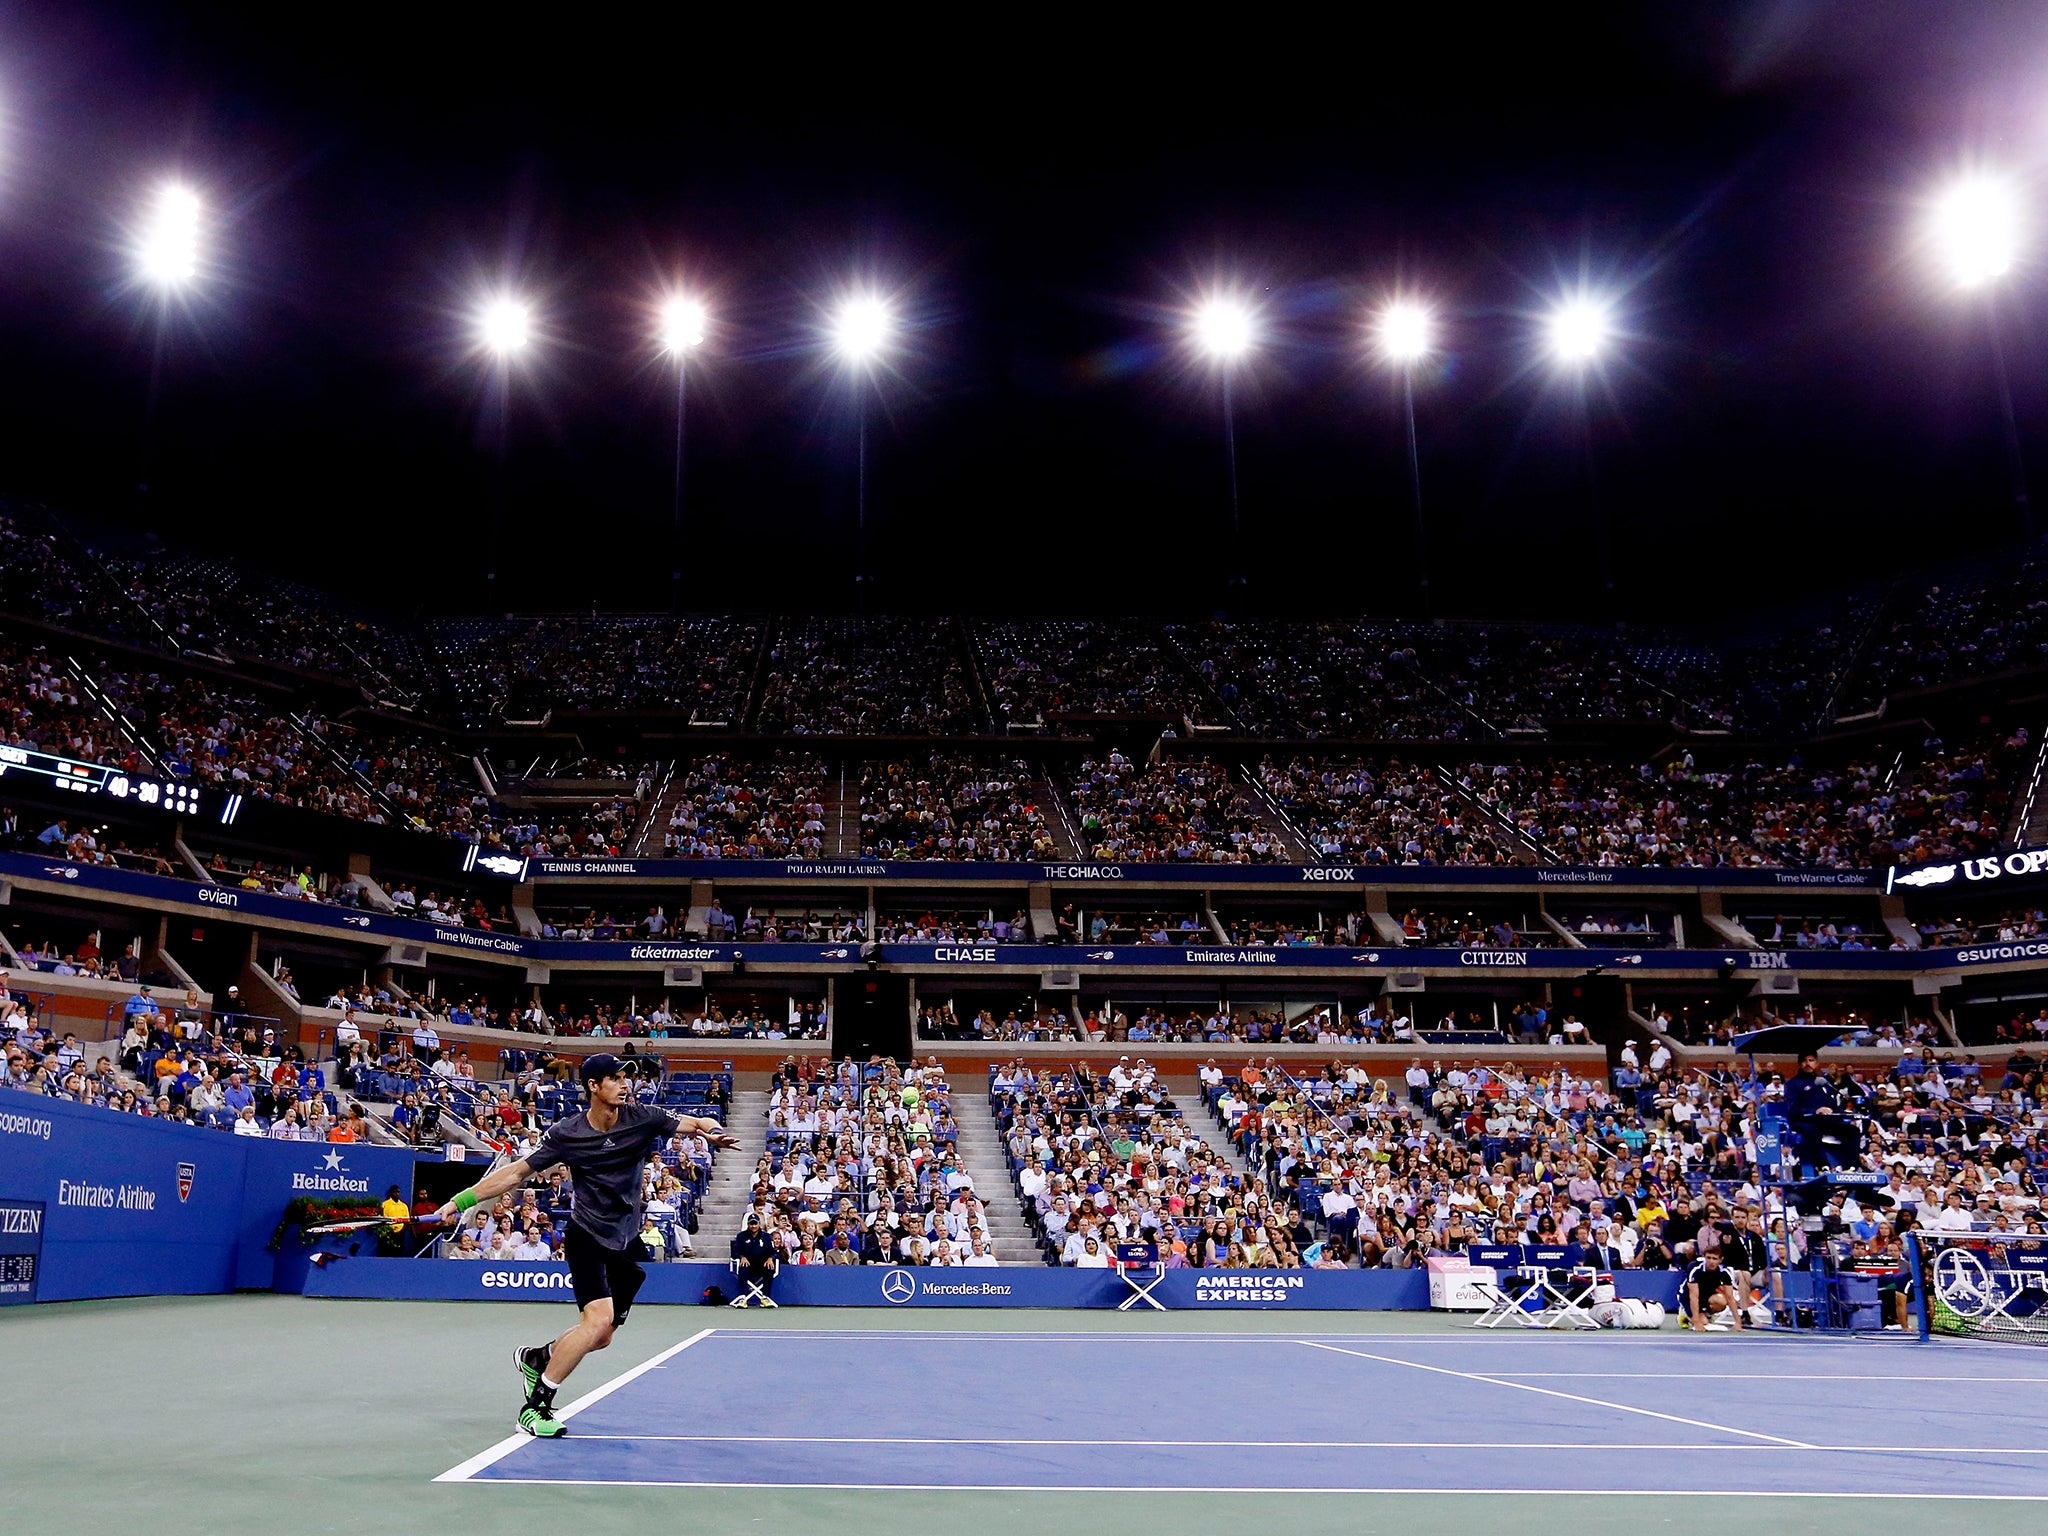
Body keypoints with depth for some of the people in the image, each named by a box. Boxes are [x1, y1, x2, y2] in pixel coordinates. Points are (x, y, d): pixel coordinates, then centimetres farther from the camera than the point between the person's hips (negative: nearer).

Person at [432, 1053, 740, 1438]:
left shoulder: (642, 1118, -8)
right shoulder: (567, 1133, -12)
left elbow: (695, 1124, -3)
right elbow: (517, 1172, -3)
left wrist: (715, 1132, -27)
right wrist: (461, 1201, -8)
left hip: (627, 1242, 4)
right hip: (587, 1236, -4)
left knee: (600, 1337, 9)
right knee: (599, 1318, -23)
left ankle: (534, 1358, 38)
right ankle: (535, 1405, -9)